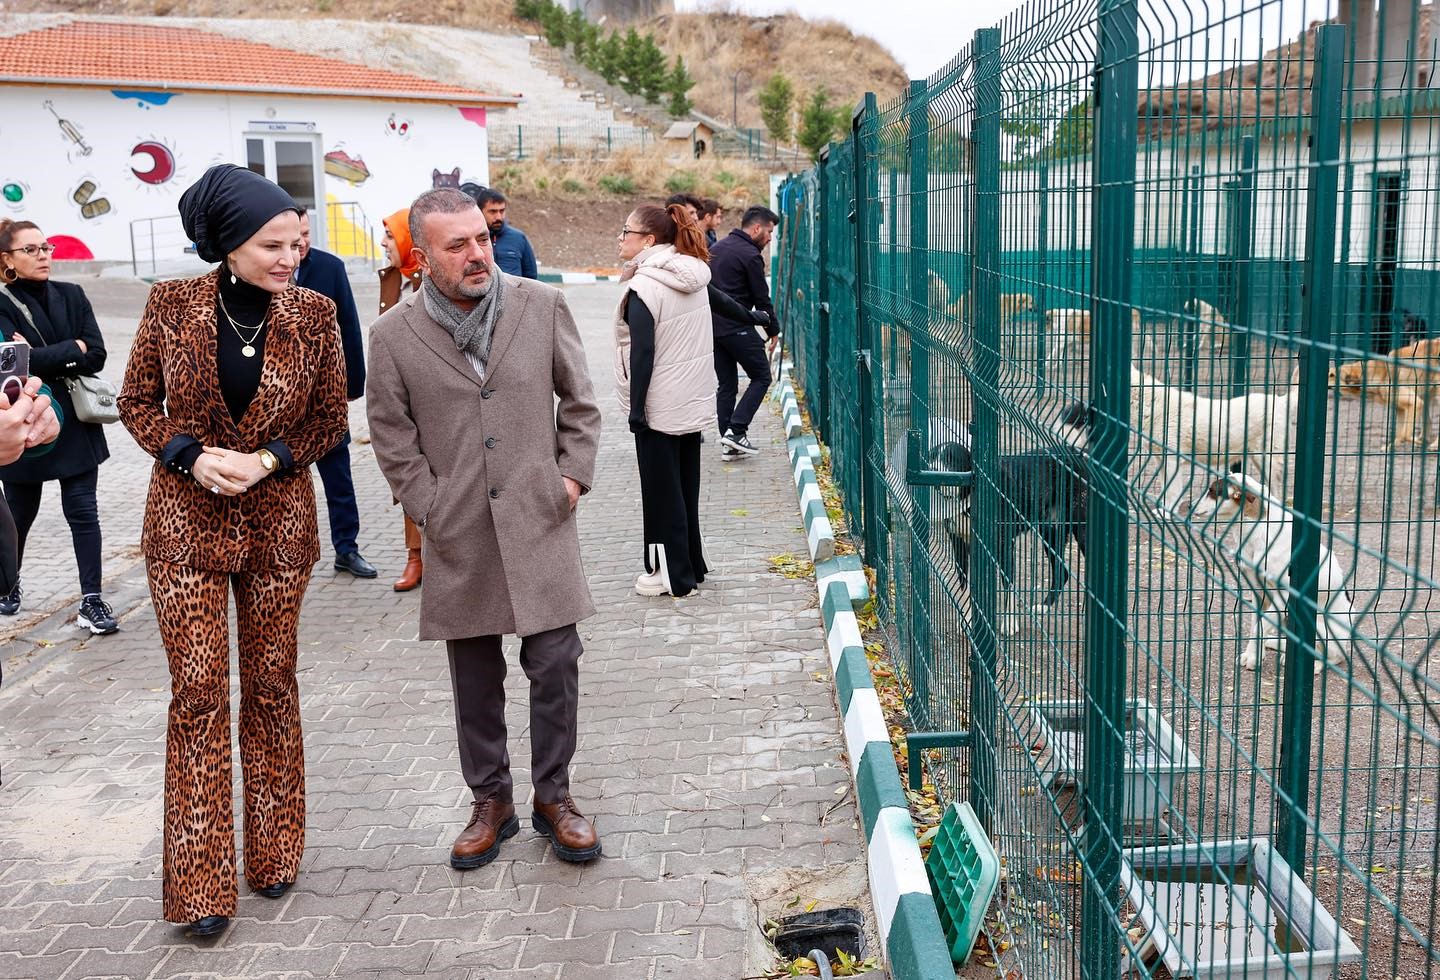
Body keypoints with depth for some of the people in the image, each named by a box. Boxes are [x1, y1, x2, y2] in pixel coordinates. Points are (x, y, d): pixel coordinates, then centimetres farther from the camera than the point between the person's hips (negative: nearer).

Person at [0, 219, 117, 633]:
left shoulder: (72, 296, 3)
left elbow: (97, 355, -6)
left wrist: (44, 359, -15)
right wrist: (74, 349, -13)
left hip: (76, 424, 2)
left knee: (83, 511, 0)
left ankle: (92, 601, 5)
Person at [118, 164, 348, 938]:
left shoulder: (312, 314, -5)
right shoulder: (172, 305, -6)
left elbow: (331, 422, 3)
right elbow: (137, 402, 3)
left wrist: (266, 460, -14)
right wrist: (192, 458, -14)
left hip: (278, 523, 1)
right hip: (186, 524, -1)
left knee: (271, 686, 10)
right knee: (198, 691, -1)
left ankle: (273, 854, 26)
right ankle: (201, 882, 10)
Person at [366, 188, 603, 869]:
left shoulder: (543, 305, 1)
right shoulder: (394, 334, -1)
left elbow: (579, 400, 9)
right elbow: (391, 434, 6)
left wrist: (573, 474, 2)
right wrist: (427, 506, 0)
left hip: (540, 523, 0)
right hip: (458, 535, 0)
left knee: (555, 666, 2)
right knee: (475, 679, 10)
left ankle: (553, 795, 22)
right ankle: (491, 800, 28)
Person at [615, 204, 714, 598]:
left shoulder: (644, 287, -17)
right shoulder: (693, 278, 6)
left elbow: (642, 353, -19)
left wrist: (636, 408, -14)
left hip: (658, 407, -8)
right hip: (692, 402, 8)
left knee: (662, 491, 2)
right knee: (686, 486, 16)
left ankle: (670, 573, 10)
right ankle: (691, 563, 26)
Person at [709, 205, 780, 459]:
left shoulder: (716, 248, 16)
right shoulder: (750, 255, -11)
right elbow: (761, 298, -7)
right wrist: (773, 331, 3)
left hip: (713, 326, 8)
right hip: (737, 328, -8)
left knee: (726, 384, 11)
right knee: (761, 377, 3)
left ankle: (729, 444, 10)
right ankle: (736, 430, -7)